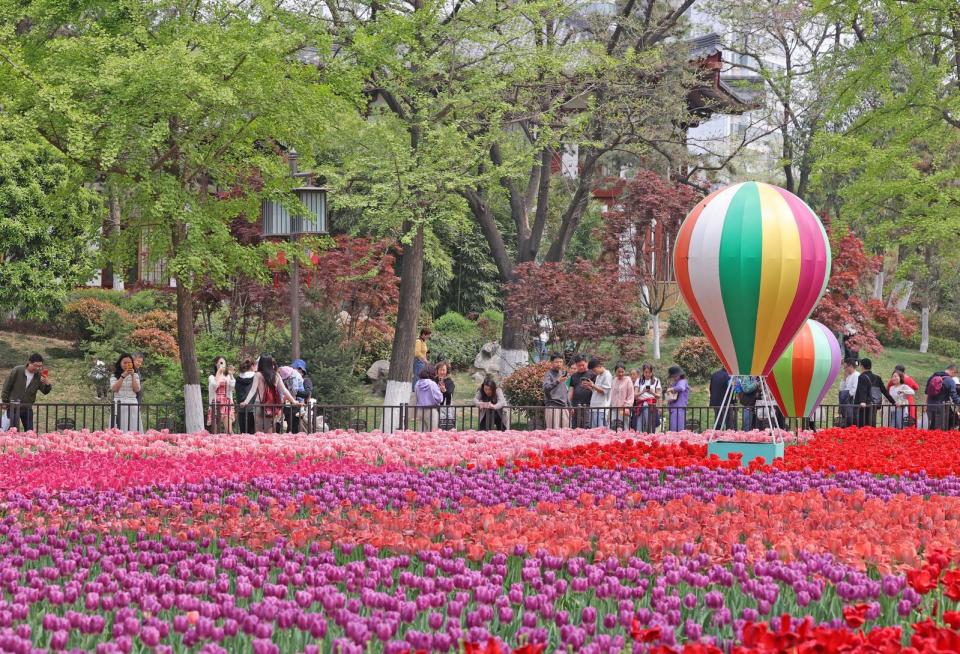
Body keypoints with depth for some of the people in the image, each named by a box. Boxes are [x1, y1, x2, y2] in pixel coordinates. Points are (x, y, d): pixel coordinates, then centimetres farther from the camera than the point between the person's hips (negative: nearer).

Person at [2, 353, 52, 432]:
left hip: (27, 408, 3)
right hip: (13, 407, -3)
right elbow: (7, 386, -6)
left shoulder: (39, 376, -2)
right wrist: (4, 401, -5)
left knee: (29, 431, 4)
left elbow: (45, 391, -1)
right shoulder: (17, 371, -12)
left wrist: (47, 384, -23)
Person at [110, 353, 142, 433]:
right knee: (118, 431, -7)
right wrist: (123, 376, -13)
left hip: (132, 405, 1)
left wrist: (132, 376, -9)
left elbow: (137, 389, -1)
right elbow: (114, 389, -10)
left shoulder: (135, 376, 11)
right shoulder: (114, 376, 7)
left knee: (133, 429, -5)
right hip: (119, 405, -1)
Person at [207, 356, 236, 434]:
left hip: (227, 404, 1)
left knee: (229, 430, -11)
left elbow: (232, 386, -3)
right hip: (216, 404, -1)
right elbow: (214, 386, -13)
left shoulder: (228, 377, 14)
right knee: (216, 431, -4)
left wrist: (231, 374, -9)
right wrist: (218, 373, -9)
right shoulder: (212, 377, 8)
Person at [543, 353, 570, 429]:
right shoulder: (549, 374, -4)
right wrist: (557, 381, -32)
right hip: (553, 407, -7)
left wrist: (569, 405, 23)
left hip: (563, 407, 7)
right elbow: (546, 388, -20)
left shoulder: (562, 373, 18)